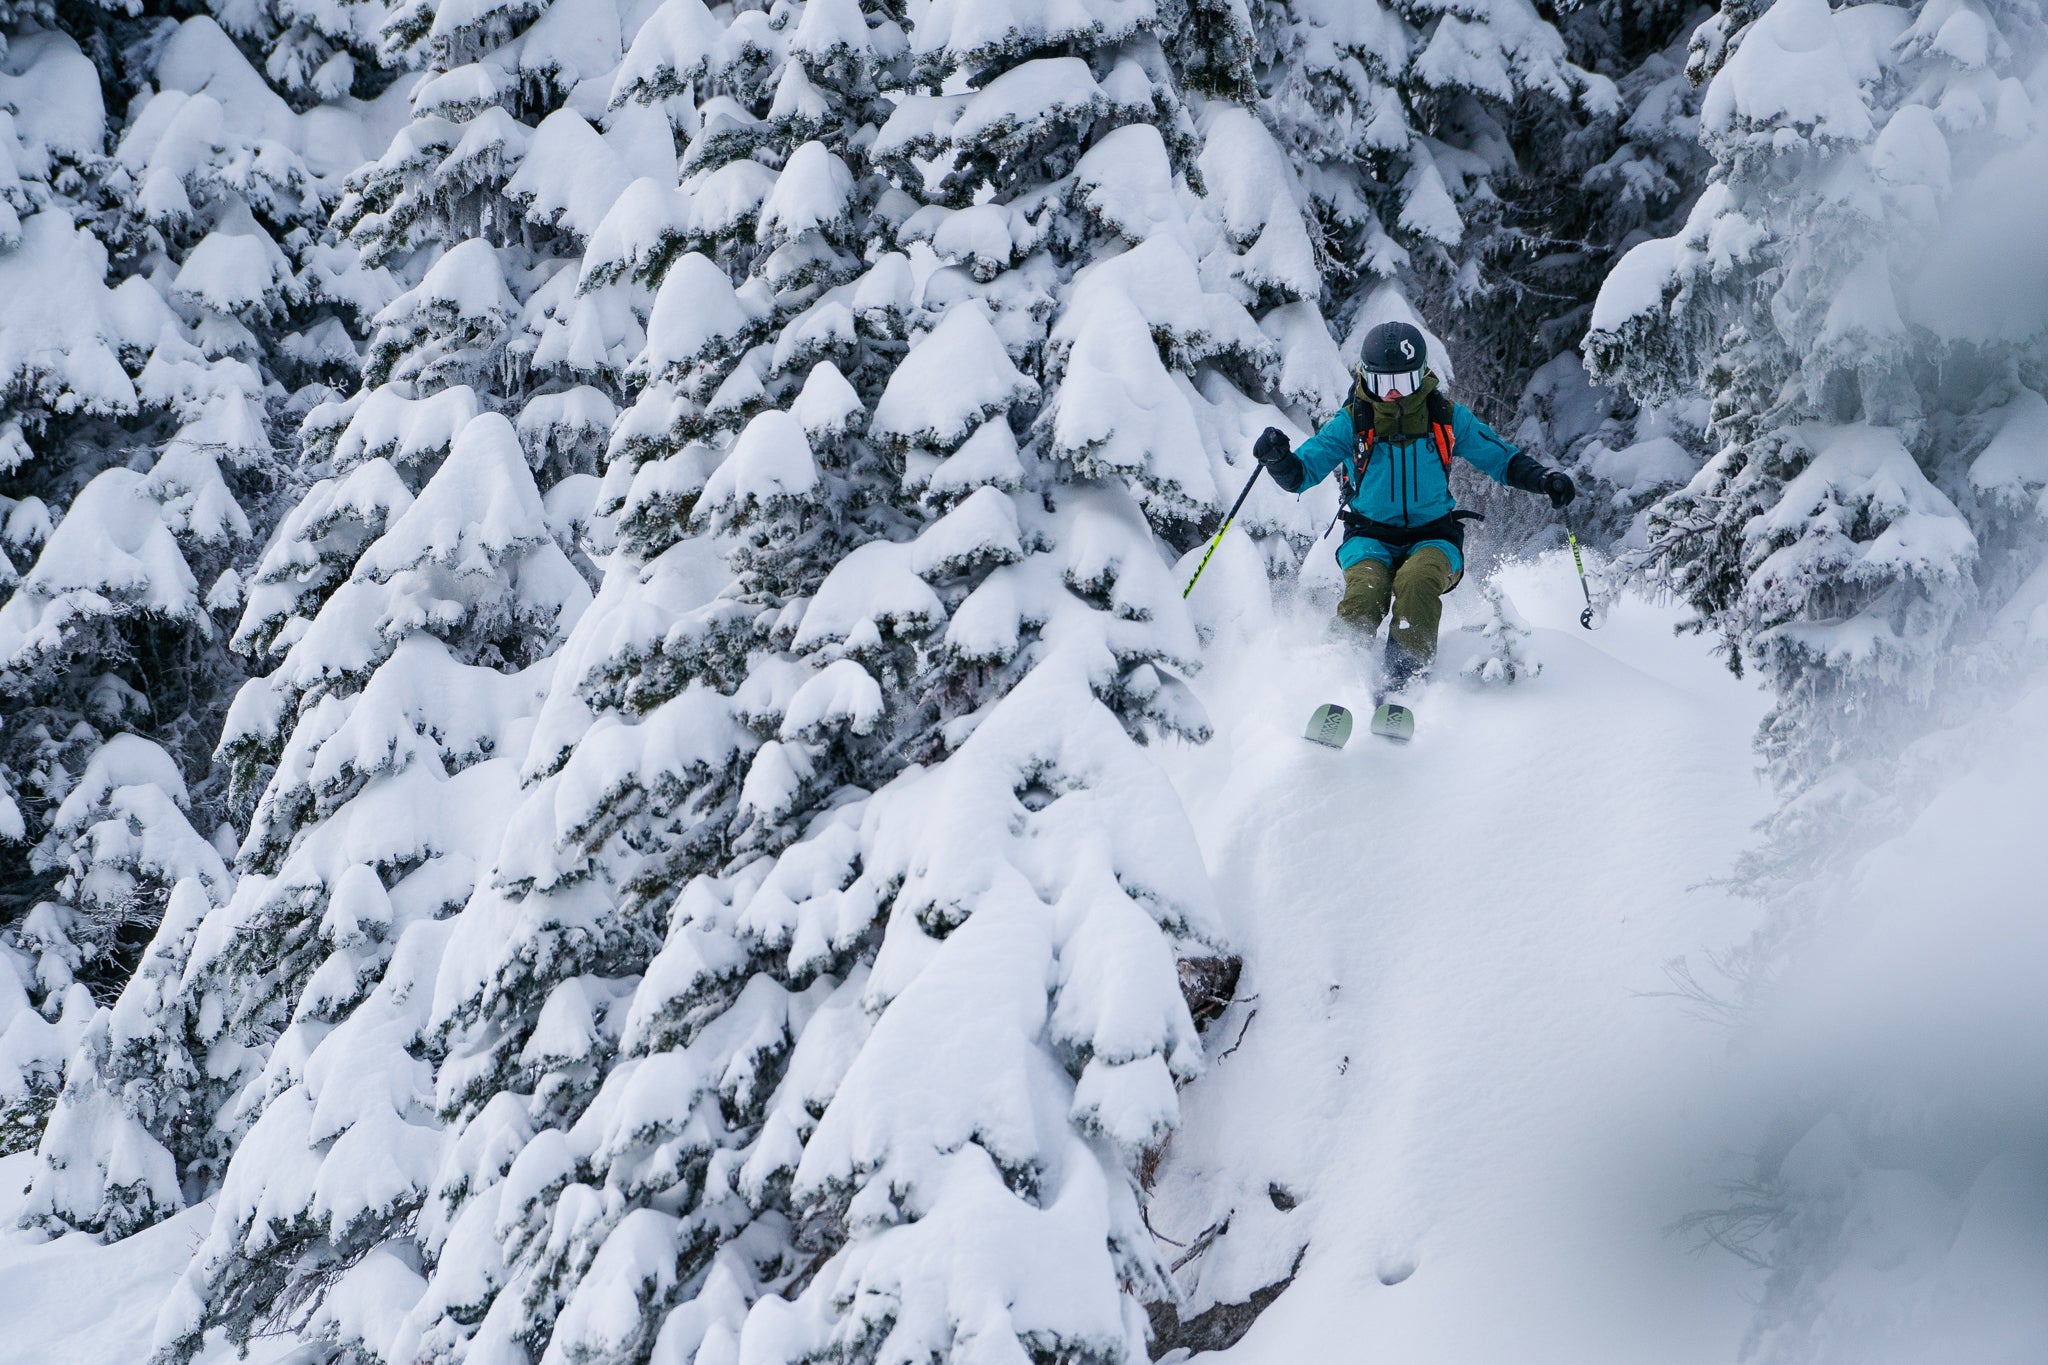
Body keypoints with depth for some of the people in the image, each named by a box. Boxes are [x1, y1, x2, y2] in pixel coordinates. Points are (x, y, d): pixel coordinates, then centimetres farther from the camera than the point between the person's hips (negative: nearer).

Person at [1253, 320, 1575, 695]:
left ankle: (1406, 675, -36)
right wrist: (1278, 459, -24)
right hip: (1371, 537, 0)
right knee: (1365, 591, -33)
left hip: (1434, 536, 0)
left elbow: (1502, 459, 12)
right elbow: (1300, 475, -1)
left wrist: (1543, 479, -6)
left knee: (1417, 581, -35)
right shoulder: (1352, 422, 2)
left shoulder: (1446, 418, 4)